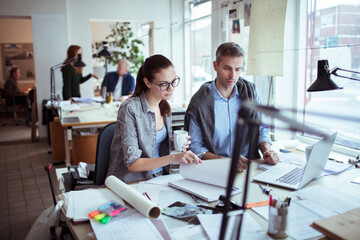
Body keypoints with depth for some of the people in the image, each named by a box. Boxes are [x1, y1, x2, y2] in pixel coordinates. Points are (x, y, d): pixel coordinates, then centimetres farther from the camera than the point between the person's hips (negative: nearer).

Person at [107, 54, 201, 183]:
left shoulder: (164, 106, 6)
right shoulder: (129, 109, -17)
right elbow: (132, 164, -20)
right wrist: (173, 158, -28)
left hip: (160, 177, 7)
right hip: (131, 182, -6)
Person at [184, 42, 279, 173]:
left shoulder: (250, 92, 6)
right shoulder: (199, 102, -7)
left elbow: (262, 128, 15)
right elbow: (195, 146, -6)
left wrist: (266, 150, -5)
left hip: (250, 167, 3)